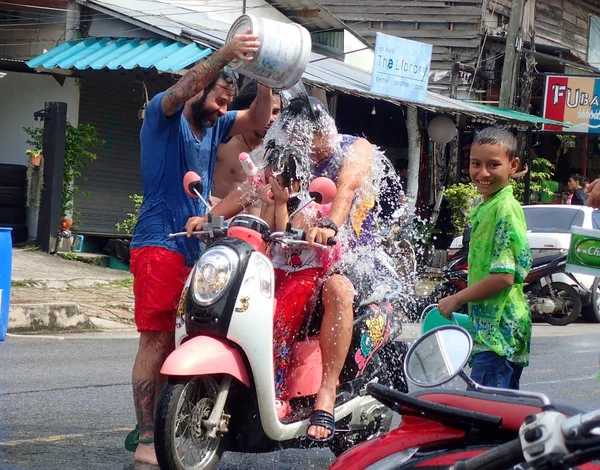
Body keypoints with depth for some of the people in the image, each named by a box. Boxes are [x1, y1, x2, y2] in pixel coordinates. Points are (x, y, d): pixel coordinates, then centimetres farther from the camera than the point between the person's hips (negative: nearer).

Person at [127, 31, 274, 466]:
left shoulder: (216, 128, 16)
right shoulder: (163, 113, -3)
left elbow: (257, 120, 7)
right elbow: (179, 91, -23)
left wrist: (265, 82, -11)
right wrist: (225, 54, -35)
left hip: (193, 246, 8)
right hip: (158, 243, -7)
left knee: (167, 342, 10)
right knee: (155, 340, -10)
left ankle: (155, 429, 16)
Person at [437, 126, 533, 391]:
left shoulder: (506, 209, -15)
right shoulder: (484, 208, 15)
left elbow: (504, 277, -20)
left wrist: (456, 300, -12)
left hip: (499, 332, -10)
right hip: (491, 329, 10)